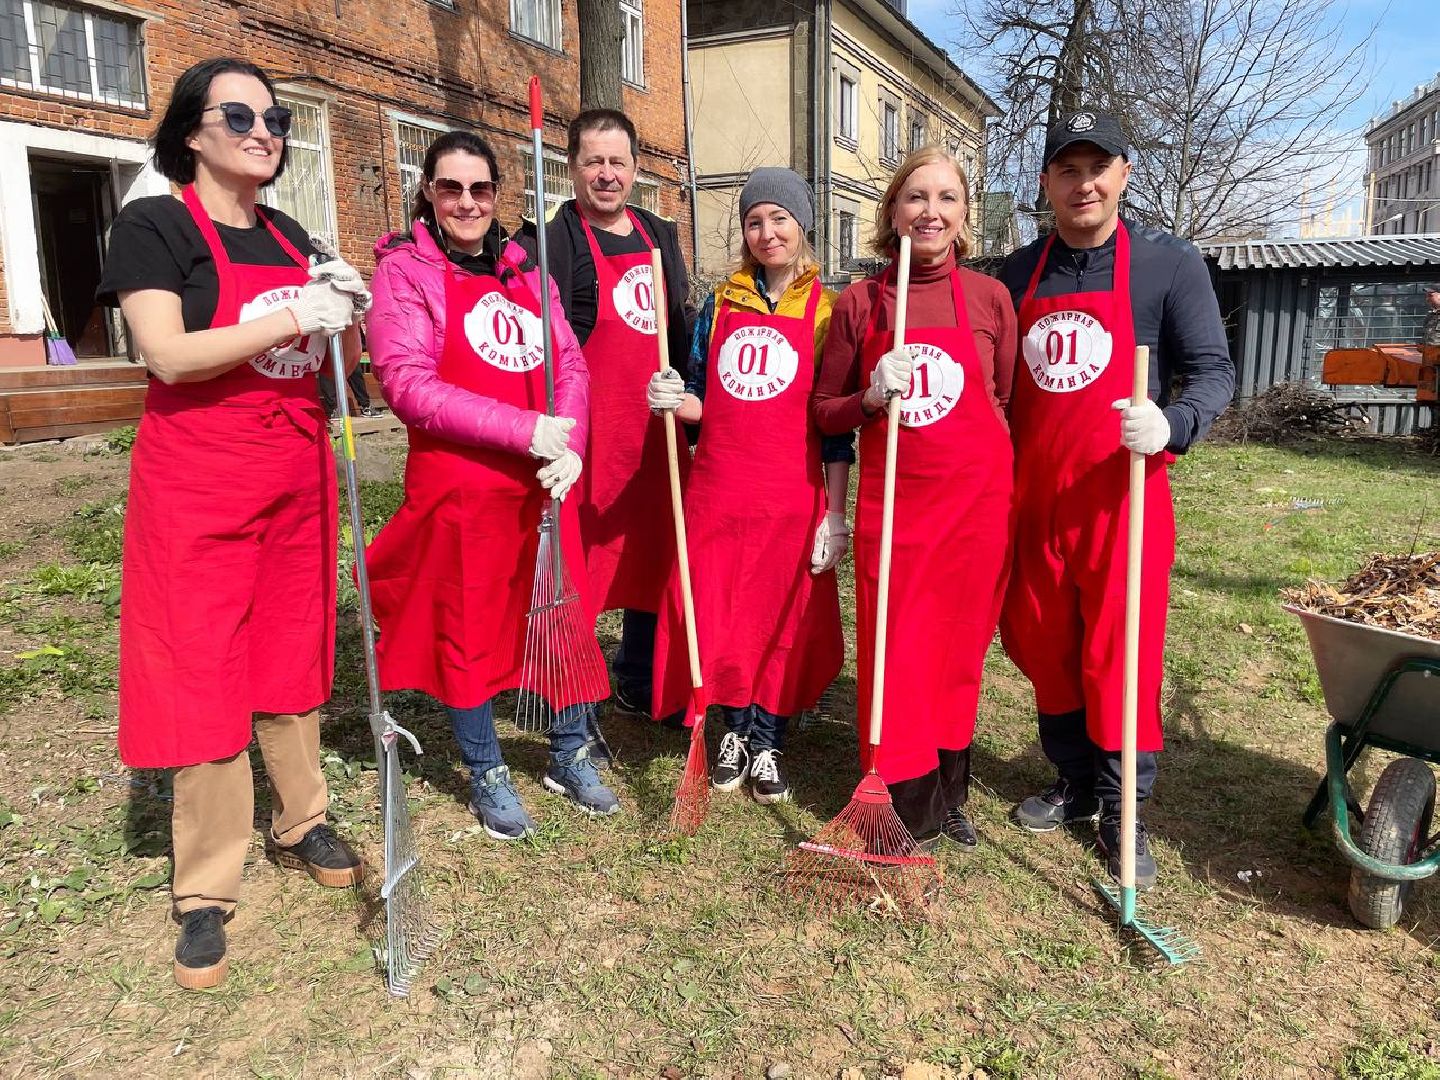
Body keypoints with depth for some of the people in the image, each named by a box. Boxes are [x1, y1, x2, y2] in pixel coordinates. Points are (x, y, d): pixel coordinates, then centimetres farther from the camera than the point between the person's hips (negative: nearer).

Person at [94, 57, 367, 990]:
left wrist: (347, 309, -4)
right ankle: (207, 889, 12)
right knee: (203, 676, -1)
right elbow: (171, 356, -19)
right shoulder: (155, 225, -5)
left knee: (294, 657, 14)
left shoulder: (292, 237, 13)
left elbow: (335, 362, 15)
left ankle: (302, 822, 31)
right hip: (199, 485, -5)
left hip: (299, 477, 6)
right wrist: (294, 318, -20)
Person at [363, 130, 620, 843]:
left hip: (544, 481, 5)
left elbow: (570, 363, 7)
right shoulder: (405, 269, -3)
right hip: (459, 484, -4)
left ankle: (570, 756, 32)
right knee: (468, 624, 7)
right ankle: (487, 776, 26)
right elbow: (407, 385, -14)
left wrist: (569, 445, -12)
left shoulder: (524, 267, 12)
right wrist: (525, 430, -20)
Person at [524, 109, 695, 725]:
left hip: (655, 431, 7)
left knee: (652, 555, 14)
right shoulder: (556, 240, -6)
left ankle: (638, 685, 32)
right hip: (588, 431, -6)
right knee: (578, 563, 1)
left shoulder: (659, 235, 15)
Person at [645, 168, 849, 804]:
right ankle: (736, 730, 29)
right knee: (716, 618, 7)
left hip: (793, 495, -2)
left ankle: (768, 743, 25)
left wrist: (834, 514, -6)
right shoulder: (720, 304, 9)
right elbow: (702, 402, 14)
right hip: (717, 490, 3)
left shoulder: (826, 311, 1)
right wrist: (674, 400, -10)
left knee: (785, 620, 6)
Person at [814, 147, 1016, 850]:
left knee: (958, 648, 10)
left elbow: (1007, 402, 12)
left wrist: (1006, 481, 2)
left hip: (976, 499, 1)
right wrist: (871, 398, -13)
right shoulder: (858, 302, 1)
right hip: (890, 500, -1)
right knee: (897, 654, 2)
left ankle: (949, 793, 30)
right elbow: (826, 413, 6)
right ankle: (909, 813, 18)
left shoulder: (989, 297, 3)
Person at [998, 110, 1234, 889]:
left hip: (1120, 493, -4)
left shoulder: (1169, 264, 0)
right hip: (1032, 495, 4)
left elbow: (1213, 370, -3)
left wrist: (1172, 426, -24)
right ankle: (1073, 782, 32)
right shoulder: (1016, 275, 9)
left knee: (1120, 653, 1)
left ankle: (1122, 811, 19)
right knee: (1041, 646, 12)